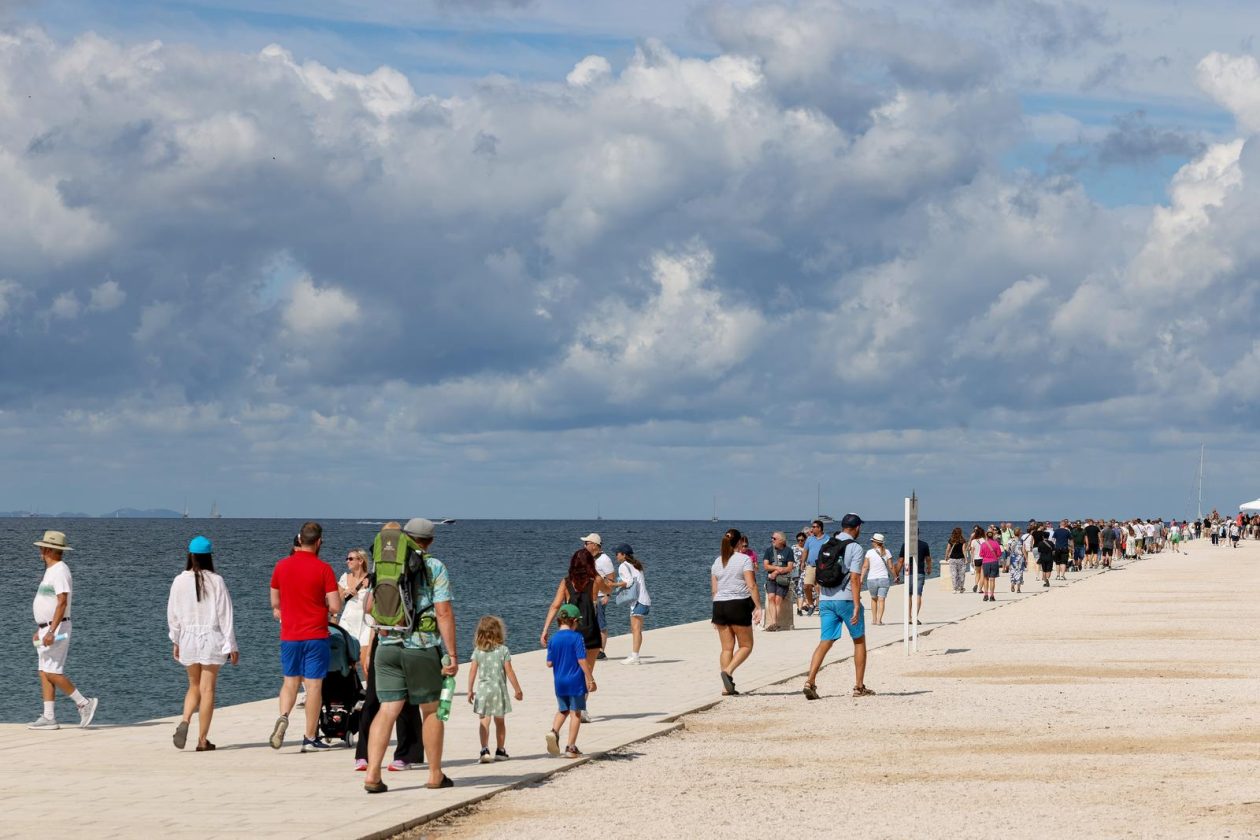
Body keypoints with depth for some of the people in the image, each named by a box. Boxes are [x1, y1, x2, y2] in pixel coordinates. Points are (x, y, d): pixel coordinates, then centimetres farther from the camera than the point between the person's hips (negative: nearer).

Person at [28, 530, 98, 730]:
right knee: (45, 673, 6)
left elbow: (62, 603, -24)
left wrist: (51, 631, -29)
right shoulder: (51, 571, 17)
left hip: (56, 629, -10)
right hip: (47, 630, 10)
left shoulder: (60, 571, -15)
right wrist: (40, 630, 24)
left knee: (52, 672, -12)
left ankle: (84, 703, -5)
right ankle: (49, 718, 4)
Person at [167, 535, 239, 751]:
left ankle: (184, 721, -9)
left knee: (194, 686, 17)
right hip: (211, 638, -2)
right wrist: (231, 645, 0)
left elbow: (172, 614, 6)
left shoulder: (180, 581, -2)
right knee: (207, 688, 3)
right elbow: (225, 616, -6)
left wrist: (176, 642, 18)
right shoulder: (216, 582, -7)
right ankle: (202, 739, 4)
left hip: (188, 638, 2)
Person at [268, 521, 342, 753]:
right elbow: (335, 607, -12)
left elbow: (275, 603, 12)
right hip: (315, 636, -3)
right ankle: (310, 738, 5)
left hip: (289, 636, 3)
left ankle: (283, 717, -12)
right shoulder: (323, 569, -10)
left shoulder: (281, 566, 2)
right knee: (314, 685, 3)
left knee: (290, 682, 15)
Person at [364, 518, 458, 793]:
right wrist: (452, 654, -10)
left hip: (387, 646, 3)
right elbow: (444, 612, -11)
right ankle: (435, 775, 18)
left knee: (388, 710, 3)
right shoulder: (435, 567, -4)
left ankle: (372, 774, -10)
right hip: (422, 647, -3)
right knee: (432, 709, 11)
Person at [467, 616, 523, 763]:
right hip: (499, 689, 0)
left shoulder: (477, 651, 0)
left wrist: (470, 690, 9)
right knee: (500, 721, 13)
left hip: (482, 690, 0)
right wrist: (517, 690, 4)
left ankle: (485, 750, -19)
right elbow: (509, 672, -5)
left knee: (484, 721, -4)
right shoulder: (503, 650, -5)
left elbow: (472, 672, 0)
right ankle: (500, 751, 23)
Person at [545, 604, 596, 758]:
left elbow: (549, 663, 2)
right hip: (576, 682, -4)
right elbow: (582, 661, -15)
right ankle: (571, 747, 5)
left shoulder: (553, 639, 1)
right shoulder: (577, 637, -12)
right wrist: (591, 680, -10)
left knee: (563, 710, 20)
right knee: (576, 712, 5)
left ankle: (554, 731, -6)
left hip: (559, 682, 4)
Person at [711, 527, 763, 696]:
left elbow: (714, 590, 13)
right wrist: (758, 607, -10)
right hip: (739, 605, -5)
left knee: (727, 647, 9)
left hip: (719, 606, 5)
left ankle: (727, 686, 3)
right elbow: (751, 585, -13)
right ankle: (728, 671, -17)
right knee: (746, 645, 5)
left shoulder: (717, 562, 11)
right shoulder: (744, 559, -5)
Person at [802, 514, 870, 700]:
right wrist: (857, 606, -17)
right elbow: (854, 579, -15)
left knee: (825, 642, 3)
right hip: (846, 599, -5)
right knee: (859, 641, 12)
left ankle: (810, 681, -15)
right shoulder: (856, 548, -7)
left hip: (826, 600, 5)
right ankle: (859, 686, 13)